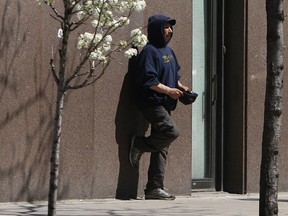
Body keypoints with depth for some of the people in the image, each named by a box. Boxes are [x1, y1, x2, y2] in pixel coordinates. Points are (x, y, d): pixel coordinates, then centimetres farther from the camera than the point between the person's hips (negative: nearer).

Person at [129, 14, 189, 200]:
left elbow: (175, 75, 28)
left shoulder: (169, 51, 19)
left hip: (165, 105, 9)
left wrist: (180, 87, 9)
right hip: (153, 103, -9)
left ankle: (155, 188, 7)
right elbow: (148, 80, -17)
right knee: (172, 131, -26)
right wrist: (169, 91, -18)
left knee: (162, 147, 6)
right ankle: (140, 144, -5)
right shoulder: (149, 51, -10)